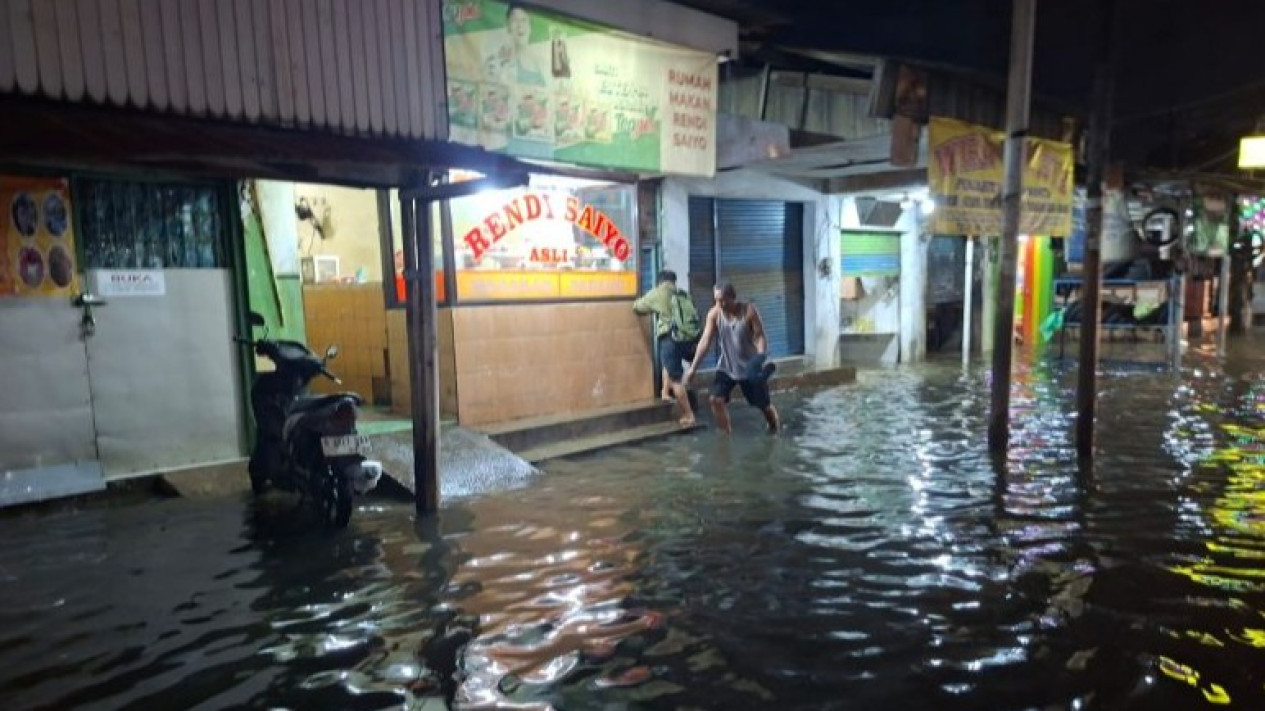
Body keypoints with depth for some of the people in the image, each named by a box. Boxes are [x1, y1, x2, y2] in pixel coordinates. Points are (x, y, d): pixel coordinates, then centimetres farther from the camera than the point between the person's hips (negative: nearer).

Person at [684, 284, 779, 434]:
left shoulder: (749, 311, -18)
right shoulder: (714, 314, -11)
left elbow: (760, 336, -18)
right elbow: (705, 341, -14)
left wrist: (761, 357, -37)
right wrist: (693, 367, -20)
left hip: (749, 366, -2)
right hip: (726, 367, 2)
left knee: (764, 404, 8)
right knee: (716, 399, -15)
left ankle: (776, 428, 39)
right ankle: (727, 435, 2)